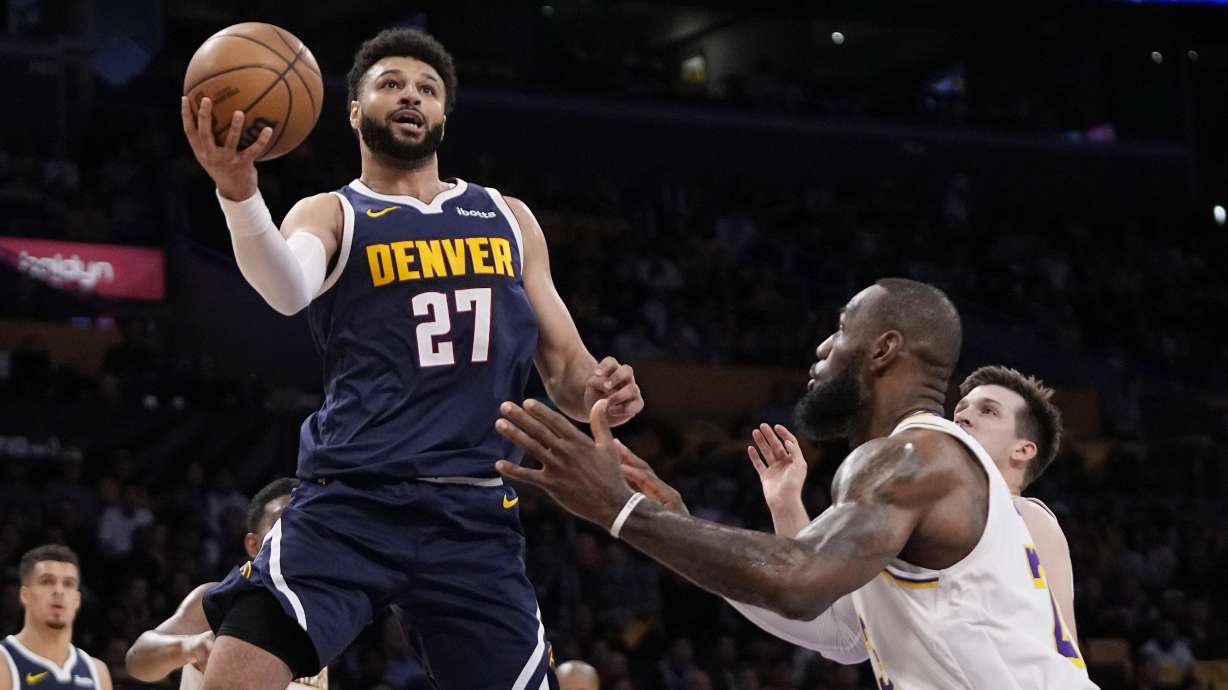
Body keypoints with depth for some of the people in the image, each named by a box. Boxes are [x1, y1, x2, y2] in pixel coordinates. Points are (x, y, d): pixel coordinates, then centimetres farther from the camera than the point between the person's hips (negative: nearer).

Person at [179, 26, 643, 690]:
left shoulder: (508, 219, 19)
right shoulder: (330, 214, 7)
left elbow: (565, 365, 22)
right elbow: (288, 289, -17)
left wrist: (596, 390, -4)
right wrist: (239, 191, -38)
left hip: (476, 511, 3)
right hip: (350, 499, -3)